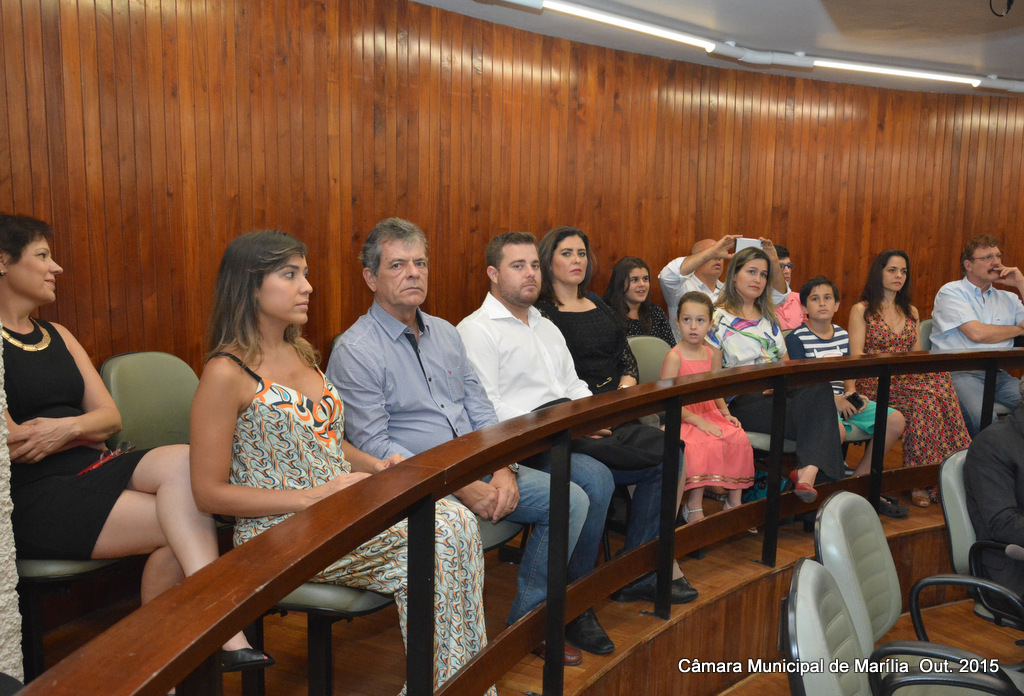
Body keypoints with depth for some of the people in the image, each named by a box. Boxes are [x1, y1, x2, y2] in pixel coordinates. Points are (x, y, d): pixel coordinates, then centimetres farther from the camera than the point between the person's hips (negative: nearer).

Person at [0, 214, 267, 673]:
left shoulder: (57, 337, 19)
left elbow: (110, 416, 11)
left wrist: (67, 427, -11)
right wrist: (85, 430, 0)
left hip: (91, 465, 6)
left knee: (186, 461, -24)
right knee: (180, 524, -23)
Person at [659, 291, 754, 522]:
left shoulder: (713, 354, 9)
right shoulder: (674, 357, -12)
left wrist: (725, 413, 5)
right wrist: (698, 421, -20)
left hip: (709, 414, 6)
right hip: (682, 418, -6)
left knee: (739, 438, -17)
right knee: (707, 444, -32)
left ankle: (735, 501, -1)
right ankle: (694, 508, -19)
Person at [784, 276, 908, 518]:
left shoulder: (842, 334, 16)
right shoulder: (797, 338, -5)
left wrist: (851, 393, -1)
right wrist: (832, 399, -18)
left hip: (842, 400, 8)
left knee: (895, 420, -7)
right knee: (837, 430, -38)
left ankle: (859, 478, 2)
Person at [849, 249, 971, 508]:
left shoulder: (911, 312, 24)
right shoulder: (861, 310, 7)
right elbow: (856, 356, -3)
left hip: (910, 380, 5)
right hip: (873, 383, -5)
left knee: (927, 400, -32)